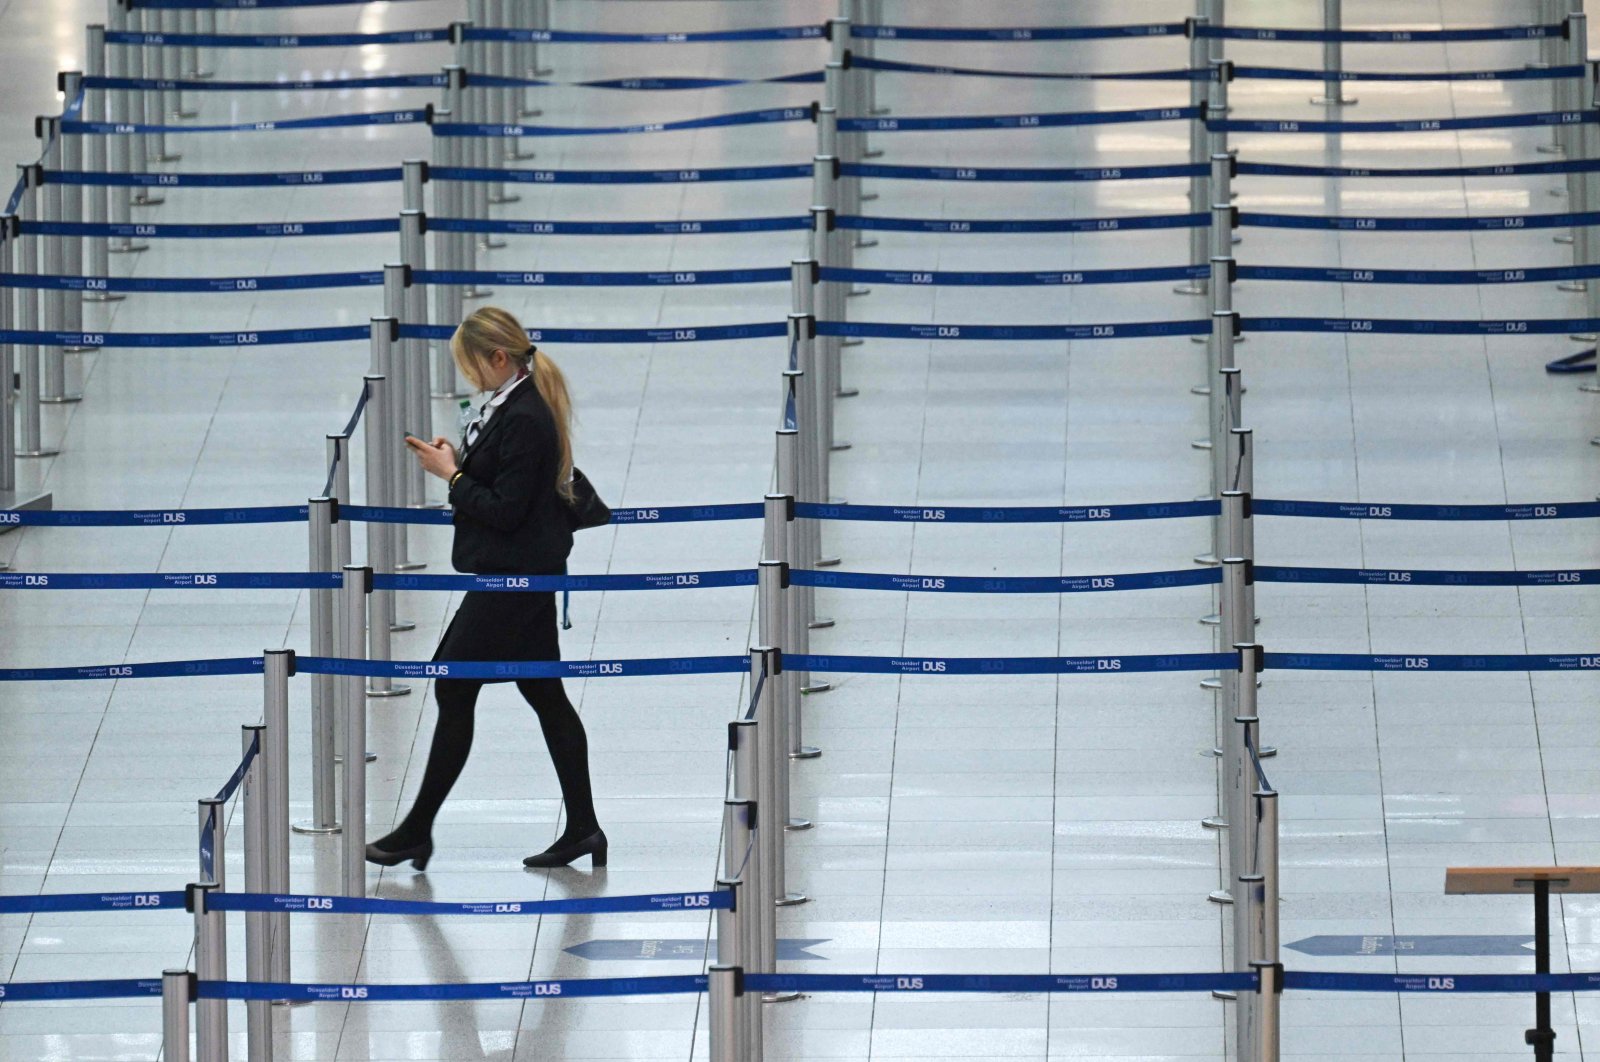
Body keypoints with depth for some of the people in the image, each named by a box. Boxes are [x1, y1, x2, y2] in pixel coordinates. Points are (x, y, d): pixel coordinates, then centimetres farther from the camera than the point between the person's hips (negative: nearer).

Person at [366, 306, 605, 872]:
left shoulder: (525, 419, -22)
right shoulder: (515, 402, 9)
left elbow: (504, 511, -23)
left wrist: (450, 474, -14)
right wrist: (455, 460, 2)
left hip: (511, 580, -11)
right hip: (531, 572, 11)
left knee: (454, 692, -2)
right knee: (544, 692, 12)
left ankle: (417, 832, 6)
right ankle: (582, 828, 15)